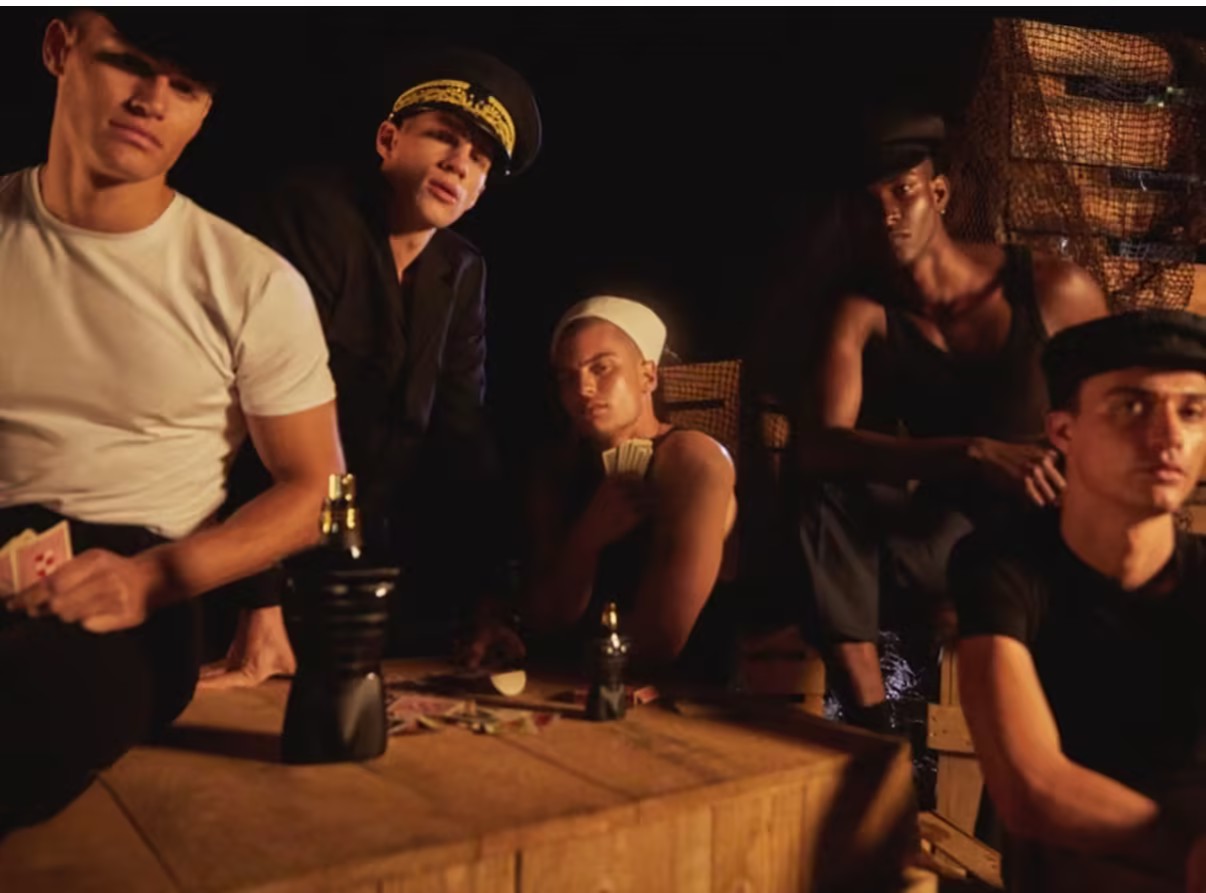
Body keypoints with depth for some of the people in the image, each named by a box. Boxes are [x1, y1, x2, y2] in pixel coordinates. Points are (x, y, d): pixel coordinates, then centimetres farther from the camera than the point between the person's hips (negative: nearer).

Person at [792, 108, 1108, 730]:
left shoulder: (1053, 289, -8)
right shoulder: (863, 315, -8)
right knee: (824, 495, -28)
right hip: (954, 533, 1)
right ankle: (871, 728, -28)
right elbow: (819, 447, -25)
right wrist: (977, 454, -37)